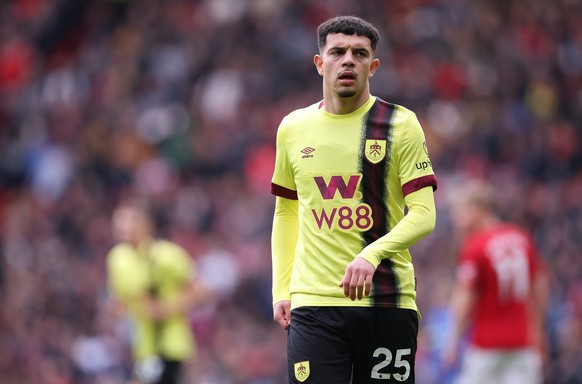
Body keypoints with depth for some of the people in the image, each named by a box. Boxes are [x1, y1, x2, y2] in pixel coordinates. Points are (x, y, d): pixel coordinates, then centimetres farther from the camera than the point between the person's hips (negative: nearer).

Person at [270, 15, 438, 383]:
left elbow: (424, 214, -6)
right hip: (313, 302, 1)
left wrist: (371, 255, -22)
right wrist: (282, 290, 11)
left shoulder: (401, 124, 0)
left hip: (387, 302, -1)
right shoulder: (292, 128, 10)